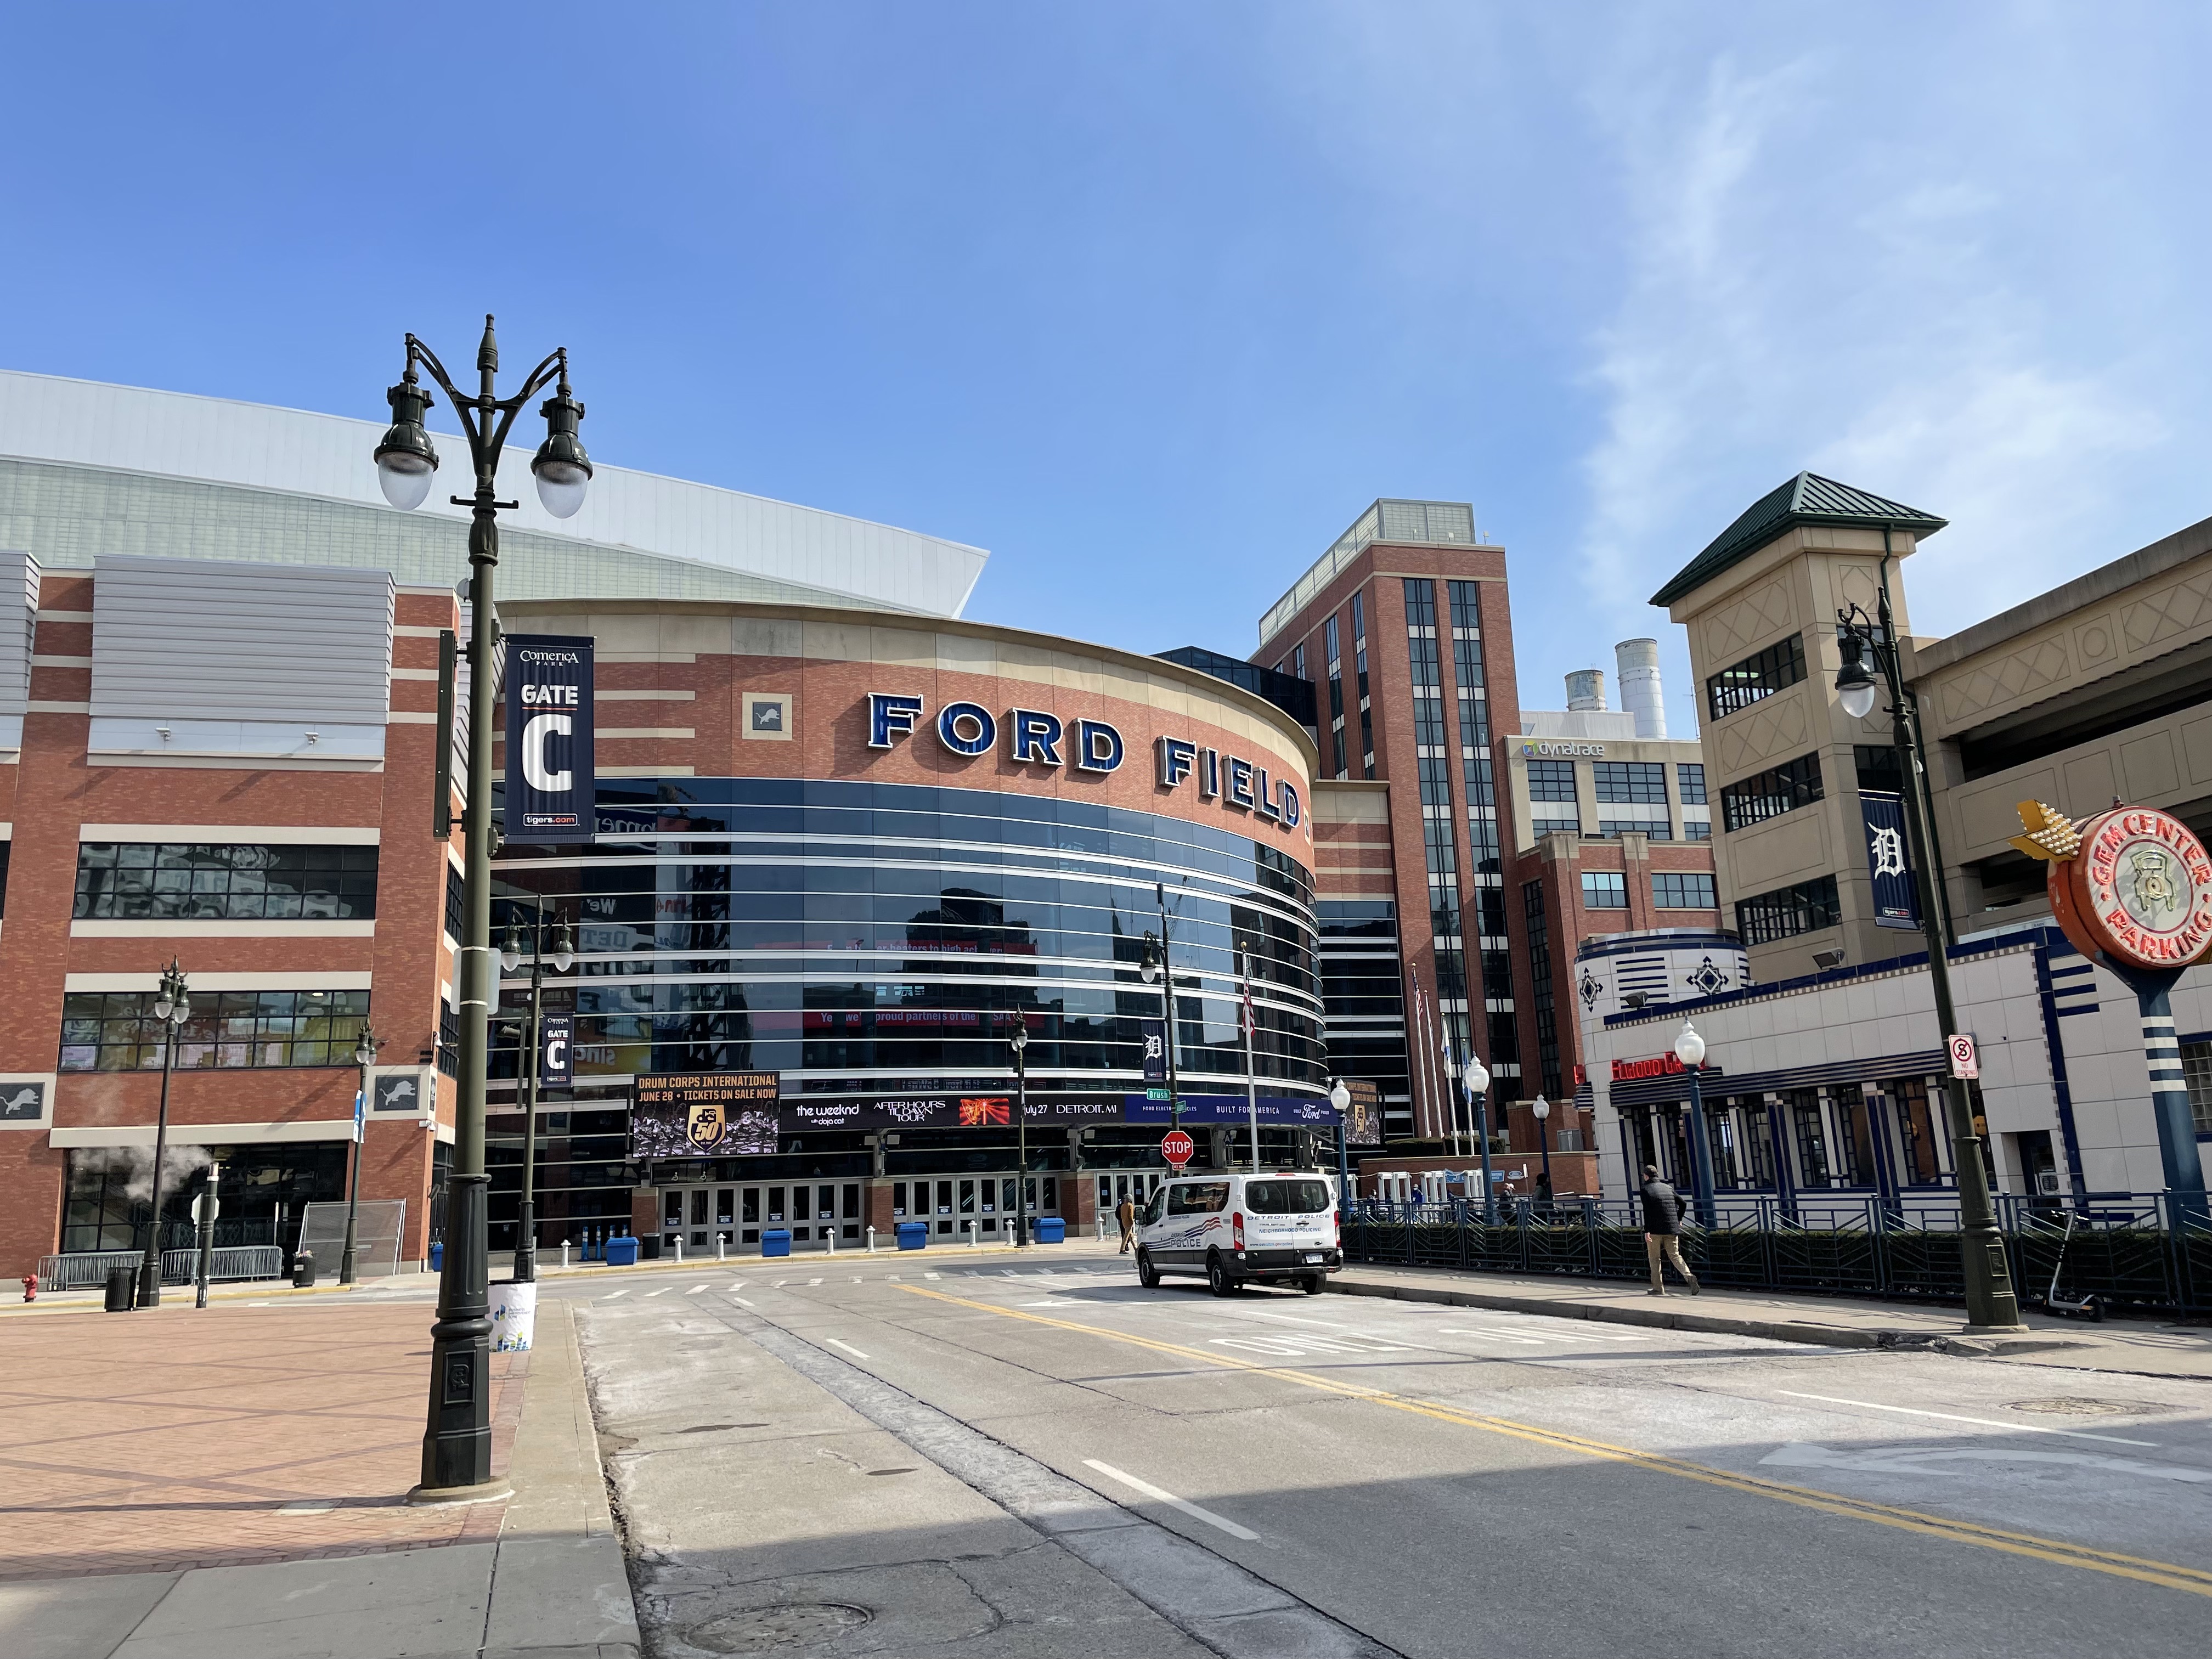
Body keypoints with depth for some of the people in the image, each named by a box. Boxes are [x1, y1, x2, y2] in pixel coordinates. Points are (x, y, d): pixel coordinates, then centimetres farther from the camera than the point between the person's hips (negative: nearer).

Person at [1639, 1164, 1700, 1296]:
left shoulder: (1646, 1189, -4)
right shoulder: (1668, 1188, 13)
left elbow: (1647, 1211, -14)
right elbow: (1682, 1202, 13)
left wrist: (1646, 1231, -17)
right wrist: (1679, 1219, 27)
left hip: (1655, 1230, -4)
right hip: (1672, 1228, 4)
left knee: (1654, 1258, 9)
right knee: (1675, 1255, 7)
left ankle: (1658, 1288, 10)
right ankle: (1689, 1276, -18)